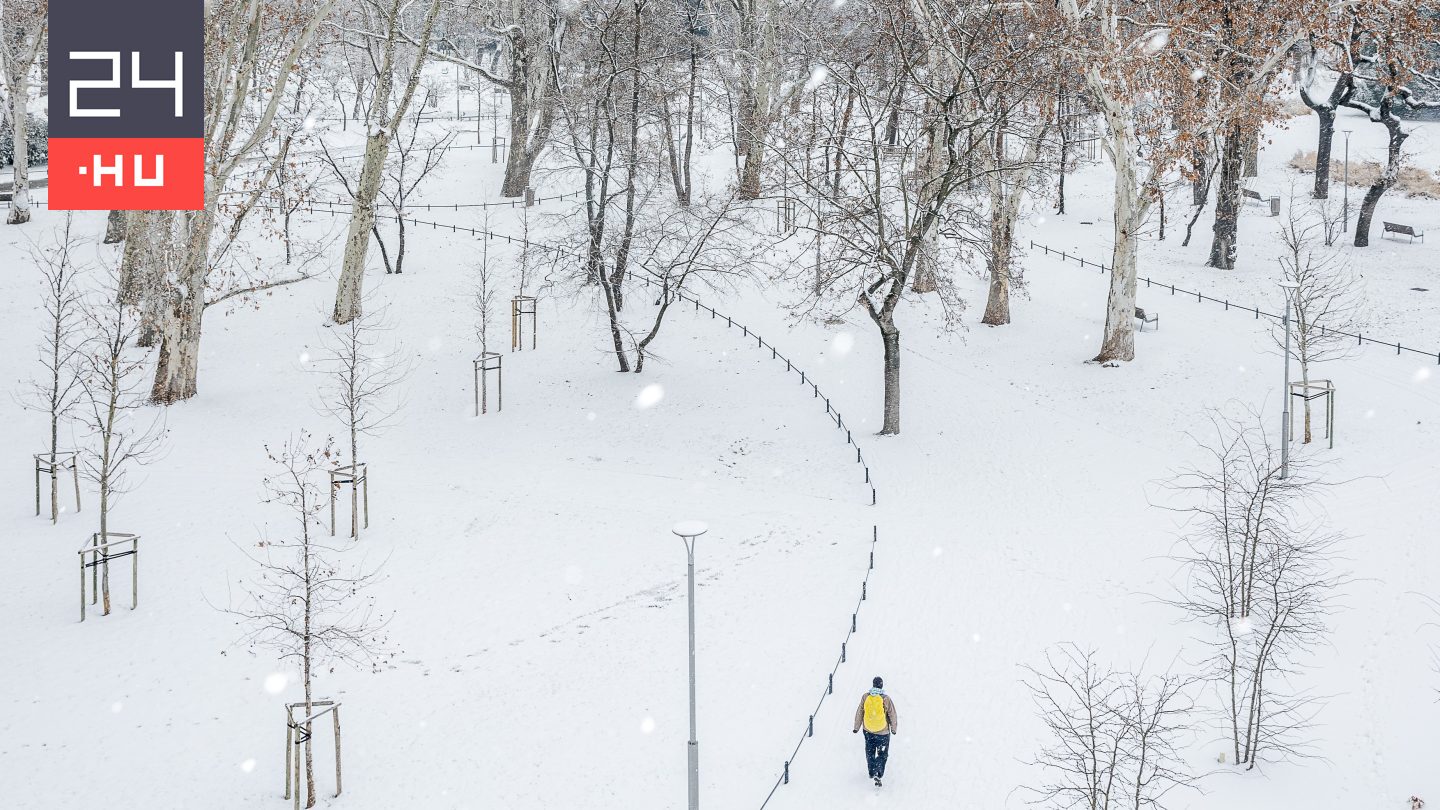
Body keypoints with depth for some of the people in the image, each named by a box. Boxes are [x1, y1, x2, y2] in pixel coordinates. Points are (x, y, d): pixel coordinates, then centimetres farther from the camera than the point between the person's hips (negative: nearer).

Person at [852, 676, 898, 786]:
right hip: (883, 732, -2)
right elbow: (892, 715, -7)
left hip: (868, 731, 2)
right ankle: (878, 775, -8)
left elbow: (859, 713, 0)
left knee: (870, 753, 23)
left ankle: (871, 772, 34)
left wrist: (856, 727, 12)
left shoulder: (865, 697, -9)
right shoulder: (886, 699, -16)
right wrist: (893, 729, 9)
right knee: (882, 755, 9)